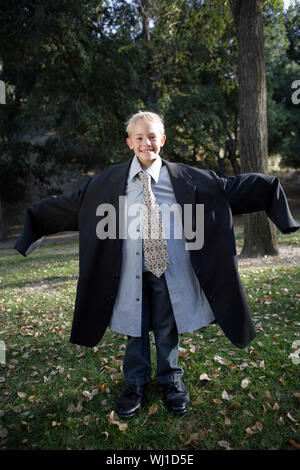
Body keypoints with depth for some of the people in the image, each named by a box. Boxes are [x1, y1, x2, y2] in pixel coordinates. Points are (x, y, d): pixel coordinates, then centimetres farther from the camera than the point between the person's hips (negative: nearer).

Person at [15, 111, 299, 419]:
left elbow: (230, 188, 5)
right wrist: (37, 217, 12)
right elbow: (70, 203, 10)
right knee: (135, 330, 15)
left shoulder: (185, 178, 1)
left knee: (168, 329, 15)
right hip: (131, 272, 1)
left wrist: (270, 187, 3)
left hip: (171, 270, 0)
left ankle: (171, 380, 41)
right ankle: (136, 383, 39)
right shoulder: (108, 182, 3)